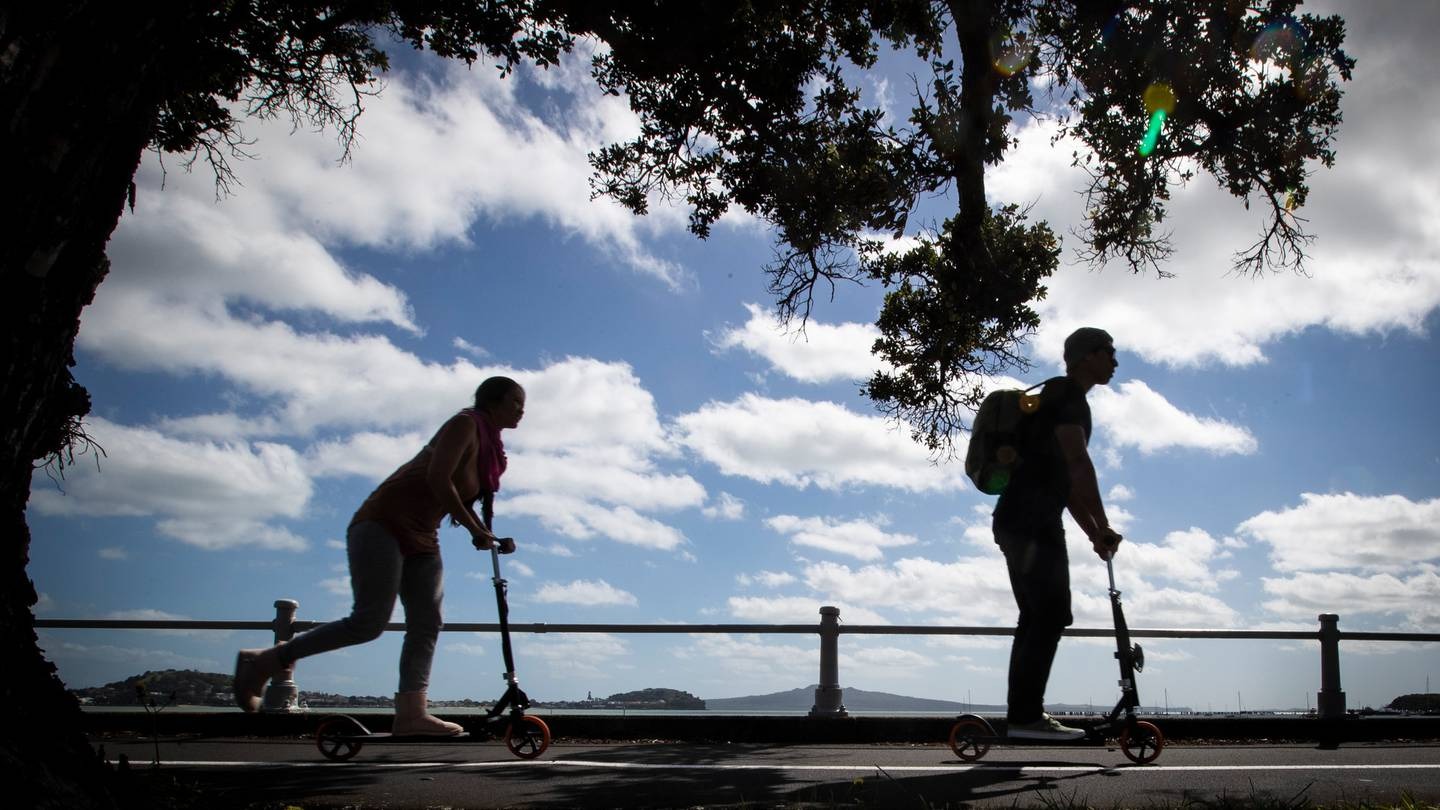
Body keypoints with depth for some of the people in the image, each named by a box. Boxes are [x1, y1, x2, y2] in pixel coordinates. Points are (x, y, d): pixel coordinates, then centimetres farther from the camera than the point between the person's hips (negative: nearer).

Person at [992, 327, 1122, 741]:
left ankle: (1021, 713, 10)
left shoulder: (1065, 401, 25)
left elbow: (1067, 481, 26)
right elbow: (1078, 464, -19)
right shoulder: (1066, 397, -6)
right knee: (1050, 615, -14)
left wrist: (1094, 534, 20)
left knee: (1036, 617, 10)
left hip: (1020, 522, 11)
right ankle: (1027, 715, -16)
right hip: (1031, 522, -11)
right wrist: (1103, 527, -16)